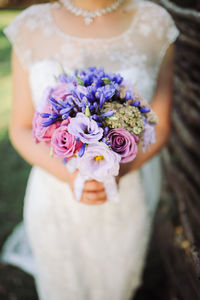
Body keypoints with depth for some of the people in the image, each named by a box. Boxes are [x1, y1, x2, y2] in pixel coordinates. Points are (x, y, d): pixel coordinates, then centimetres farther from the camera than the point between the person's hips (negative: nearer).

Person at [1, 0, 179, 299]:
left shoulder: (154, 24, -15)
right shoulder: (31, 28, -14)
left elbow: (159, 127, -9)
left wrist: (117, 171, -28)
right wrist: (69, 176, -28)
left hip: (125, 203, 1)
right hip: (55, 202, 0)